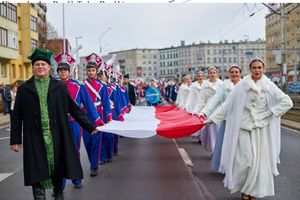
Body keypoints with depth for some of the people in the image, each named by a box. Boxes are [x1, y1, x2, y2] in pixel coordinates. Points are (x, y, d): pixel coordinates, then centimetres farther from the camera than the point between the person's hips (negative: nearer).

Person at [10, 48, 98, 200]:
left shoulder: (60, 86, 6)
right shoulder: (24, 89, 7)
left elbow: (73, 108, 10)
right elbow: (16, 116, 7)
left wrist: (89, 126, 9)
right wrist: (15, 139, 4)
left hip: (57, 137, 1)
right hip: (35, 139, 0)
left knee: (57, 170, 10)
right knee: (38, 172, -1)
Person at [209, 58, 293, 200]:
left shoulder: (269, 86, 2)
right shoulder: (242, 85, -1)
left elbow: (287, 102, -1)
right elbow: (227, 104, 0)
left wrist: (269, 113, -8)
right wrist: (213, 118, -3)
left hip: (261, 129, 2)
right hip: (244, 127, -2)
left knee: (260, 161, 3)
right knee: (247, 160, -6)